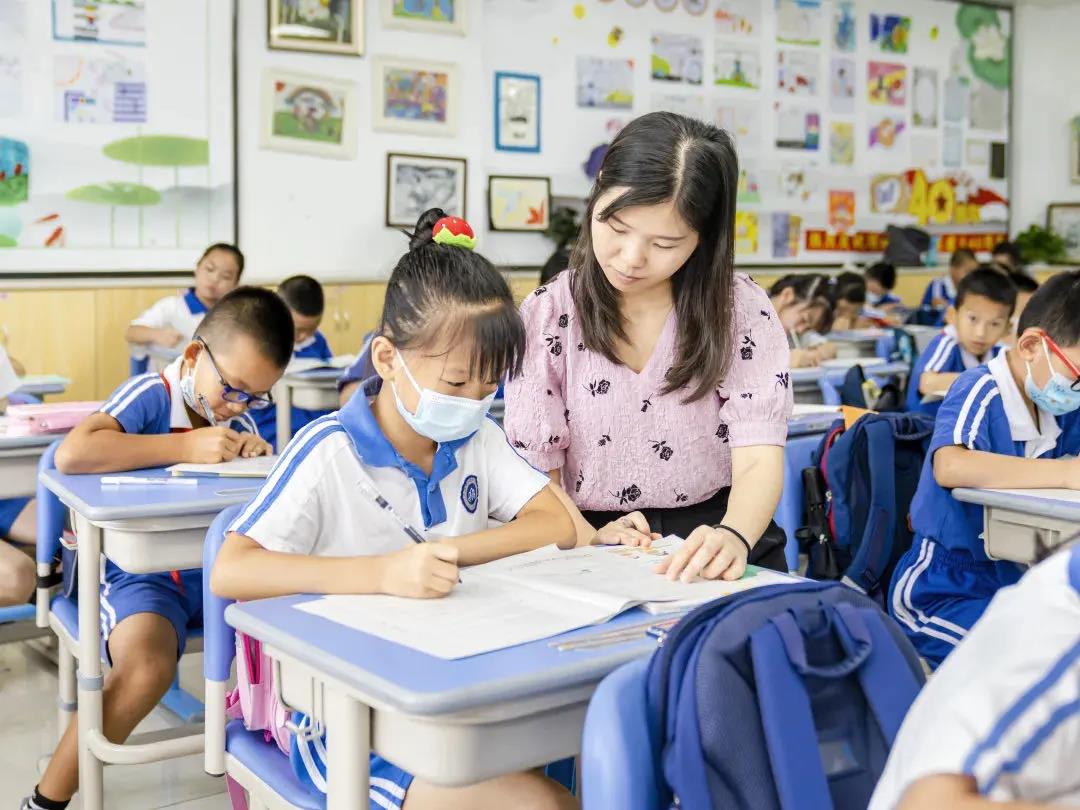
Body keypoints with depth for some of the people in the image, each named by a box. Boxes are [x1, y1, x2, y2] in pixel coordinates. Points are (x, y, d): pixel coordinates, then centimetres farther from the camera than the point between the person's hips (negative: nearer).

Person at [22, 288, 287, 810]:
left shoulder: (237, 418, 5)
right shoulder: (149, 396, -14)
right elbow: (71, 455, -32)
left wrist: (262, 454, -9)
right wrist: (186, 446, -29)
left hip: (214, 569, 6)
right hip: (139, 572, -6)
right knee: (147, 668, -31)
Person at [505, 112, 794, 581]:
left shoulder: (743, 312, -1)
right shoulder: (548, 314, 0)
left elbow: (758, 460, -12)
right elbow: (534, 471, -1)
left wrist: (731, 538, -33)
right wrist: (590, 541, -21)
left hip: (718, 533, 3)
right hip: (590, 545, -2)